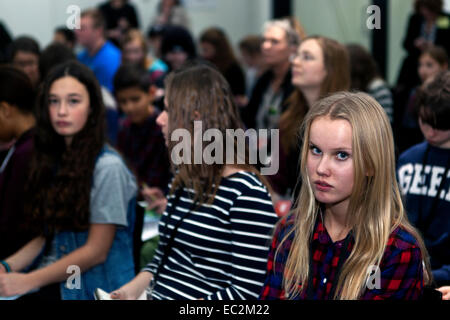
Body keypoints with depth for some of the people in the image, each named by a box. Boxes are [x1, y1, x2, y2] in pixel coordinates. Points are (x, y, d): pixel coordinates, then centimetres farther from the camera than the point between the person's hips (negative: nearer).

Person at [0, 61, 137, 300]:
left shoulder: (107, 167, -9)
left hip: (89, 289, -6)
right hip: (48, 284, 6)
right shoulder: (53, 160, 12)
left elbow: (96, 251, -11)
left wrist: (28, 281, -13)